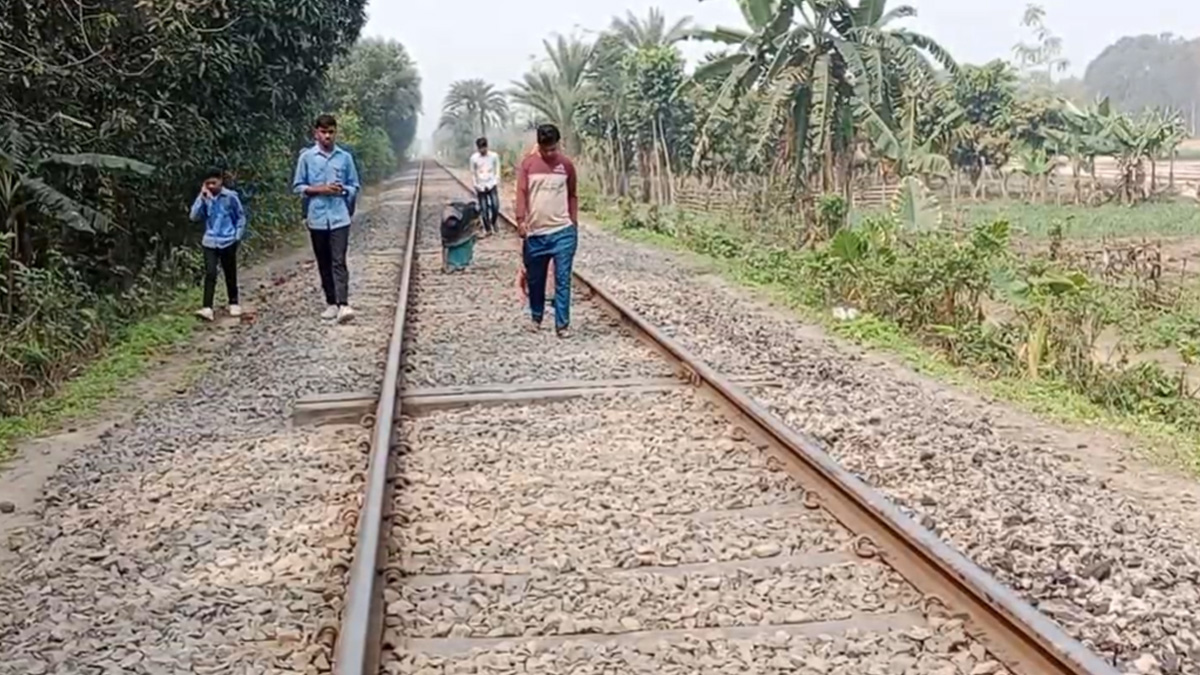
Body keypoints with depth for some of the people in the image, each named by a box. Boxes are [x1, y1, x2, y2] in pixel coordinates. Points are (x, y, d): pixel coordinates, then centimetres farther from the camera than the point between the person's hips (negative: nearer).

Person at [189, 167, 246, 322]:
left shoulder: (230, 196, -7)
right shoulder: (205, 198, 1)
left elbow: (241, 217, 1)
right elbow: (195, 217, -8)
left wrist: (237, 236, -4)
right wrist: (202, 197, -13)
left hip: (228, 242, -1)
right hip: (210, 242, 2)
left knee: (230, 274, 11)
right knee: (210, 274, -9)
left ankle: (234, 303, 27)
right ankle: (207, 308, -16)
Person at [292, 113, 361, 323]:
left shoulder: (345, 157, 3)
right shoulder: (306, 157, 1)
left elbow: (354, 187, 10)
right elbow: (298, 187, 3)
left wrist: (343, 190, -11)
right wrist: (319, 190, -11)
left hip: (339, 217, -1)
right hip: (317, 218, 1)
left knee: (339, 261, -11)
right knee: (324, 263, 9)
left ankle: (343, 304, -18)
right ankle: (331, 303, 18)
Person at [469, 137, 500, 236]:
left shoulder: (494, 156, -5)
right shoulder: (474, 158, -6)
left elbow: (497, 171, 4)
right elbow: (473, 173, 4)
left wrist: (497, 183, -2)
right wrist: (476, 186, 0)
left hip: (492, 185, 0)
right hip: (480, 187, 0)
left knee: (495, 206, -10)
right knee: (483, 209, 2)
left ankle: (493, 223, 17)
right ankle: (487, 229, 15)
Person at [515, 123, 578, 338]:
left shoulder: (566, 165, 3)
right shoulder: (528, 163, 0)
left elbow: (572, 195, 11)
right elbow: (521, 193, -4)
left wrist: (574, 224, 9)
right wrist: (521, 220, -16)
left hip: (563, 231, -1)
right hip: (535, 233, 1)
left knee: (563, 280, -3)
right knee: (535, 279, 12)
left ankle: (562, 324, 1)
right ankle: (536, 318, 31)